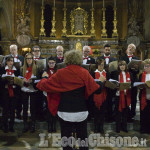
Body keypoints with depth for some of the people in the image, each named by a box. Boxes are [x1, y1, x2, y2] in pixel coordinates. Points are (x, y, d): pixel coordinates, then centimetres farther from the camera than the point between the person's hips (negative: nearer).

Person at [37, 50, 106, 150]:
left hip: (65, 112, -1)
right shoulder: (84, 73, -5)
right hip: (81, 112, 1)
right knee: (82, 138, 15)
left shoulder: (60, 73, -6)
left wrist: (44, 79, 23)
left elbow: (45, 85, 0)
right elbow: (97, 89, -5)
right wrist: (101, 81, 16)